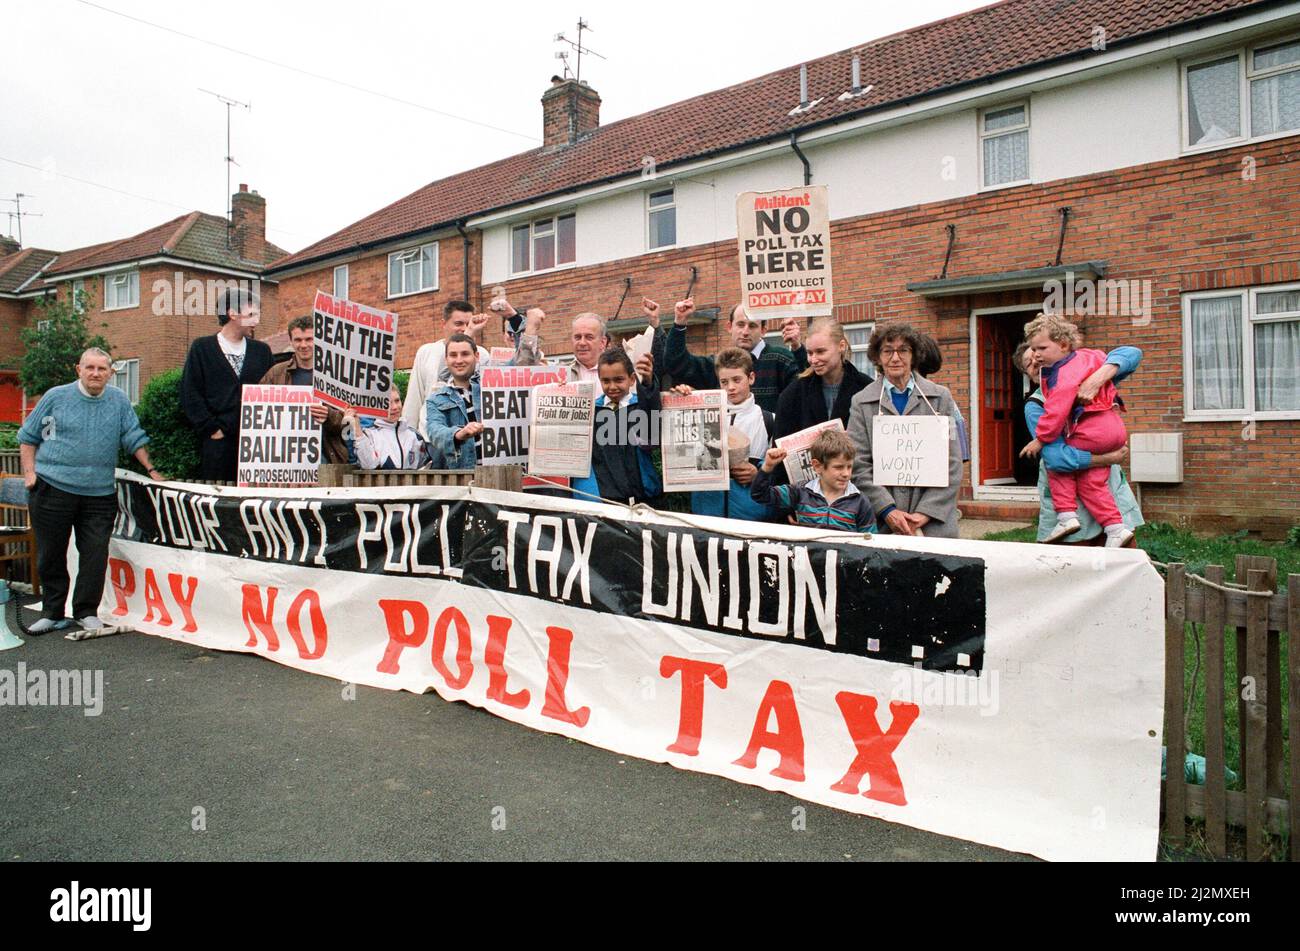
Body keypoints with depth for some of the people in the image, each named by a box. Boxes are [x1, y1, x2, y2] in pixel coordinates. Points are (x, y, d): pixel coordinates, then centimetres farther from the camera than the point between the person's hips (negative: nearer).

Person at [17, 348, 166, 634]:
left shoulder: (119, 401, 8)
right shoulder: (56, 397, 4)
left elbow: (134, 438, 11)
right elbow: (28, 437, 10)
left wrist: (151, 469, 5)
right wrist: (29, 472, 1)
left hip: (99, 493, 1)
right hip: (52, 489, -1)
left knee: (95, 555, 0)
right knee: (50, 554, 7)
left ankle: (87, 612, 12)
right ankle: (52, 612, 19)